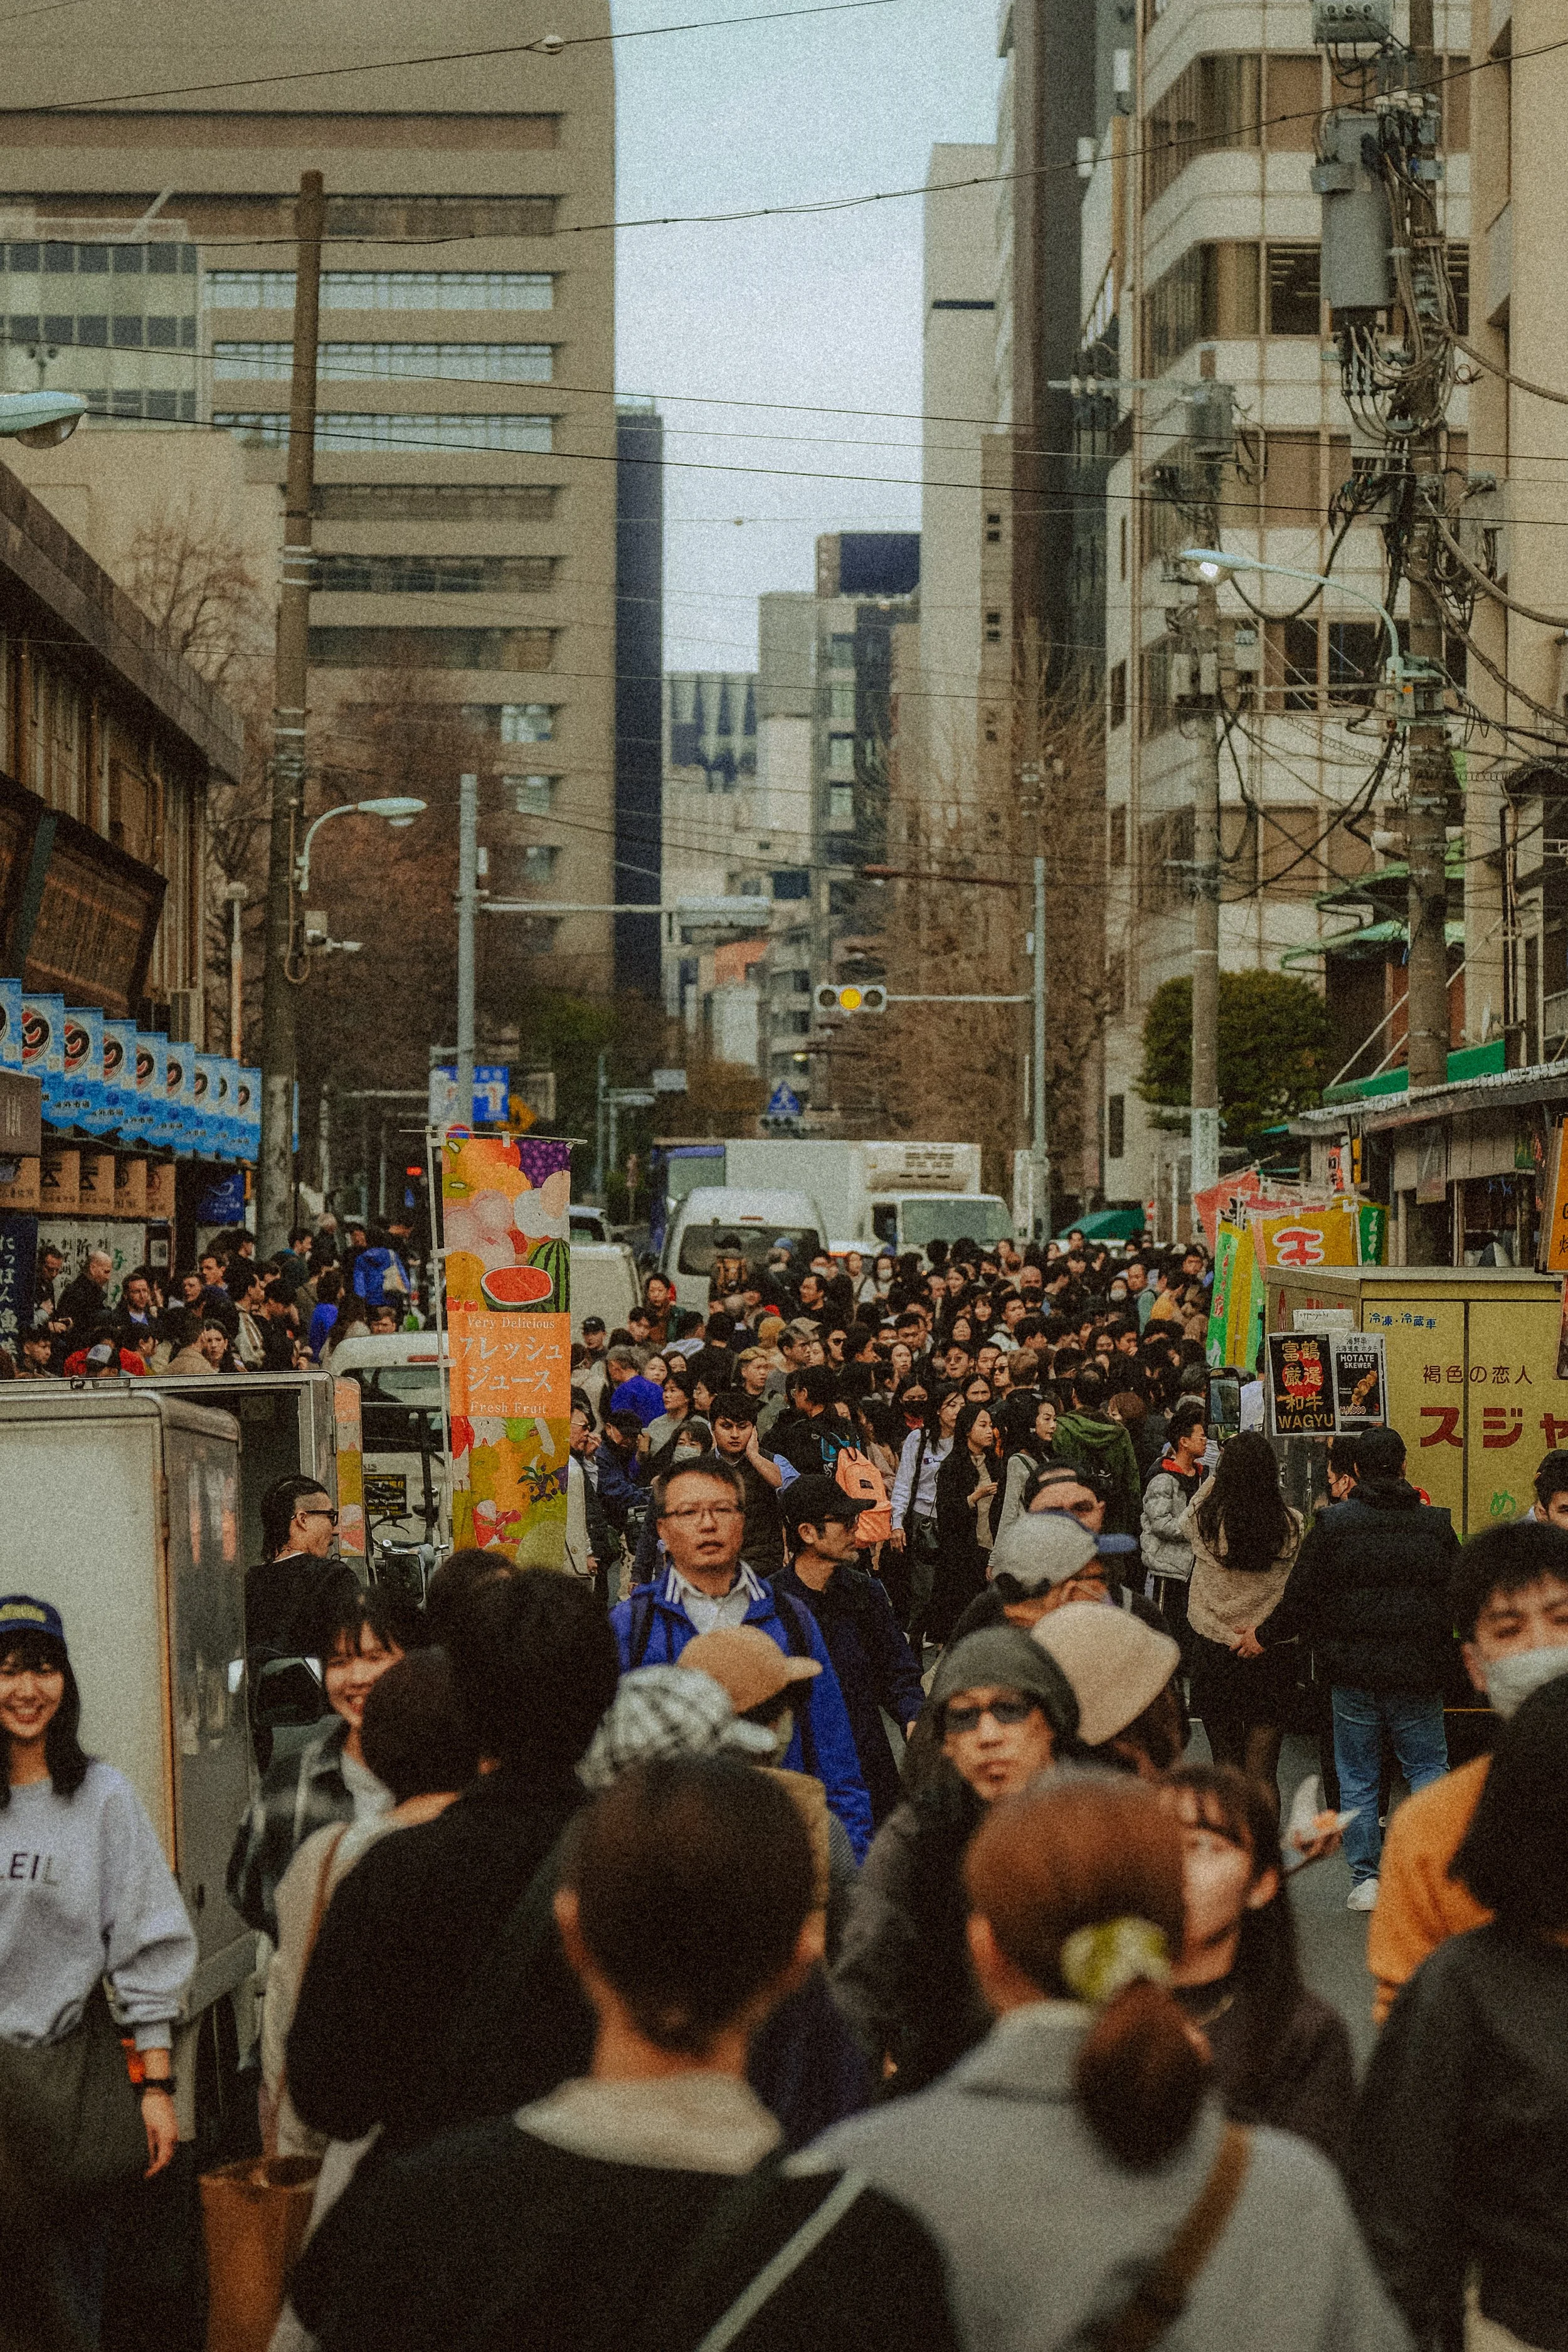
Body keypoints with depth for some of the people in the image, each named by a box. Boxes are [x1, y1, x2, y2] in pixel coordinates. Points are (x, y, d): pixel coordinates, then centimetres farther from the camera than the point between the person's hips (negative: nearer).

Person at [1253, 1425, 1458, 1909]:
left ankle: (1365, 1878, 8)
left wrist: (1265, 1637, 12)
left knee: (1356, 1777, 8)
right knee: (1427, 1765, 12)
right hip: (1418, 1671, 1)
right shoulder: (1435, 1525, 1)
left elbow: (1302, 1599, -4)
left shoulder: (1334, 1525, -6)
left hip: (1354, 1673, -1)